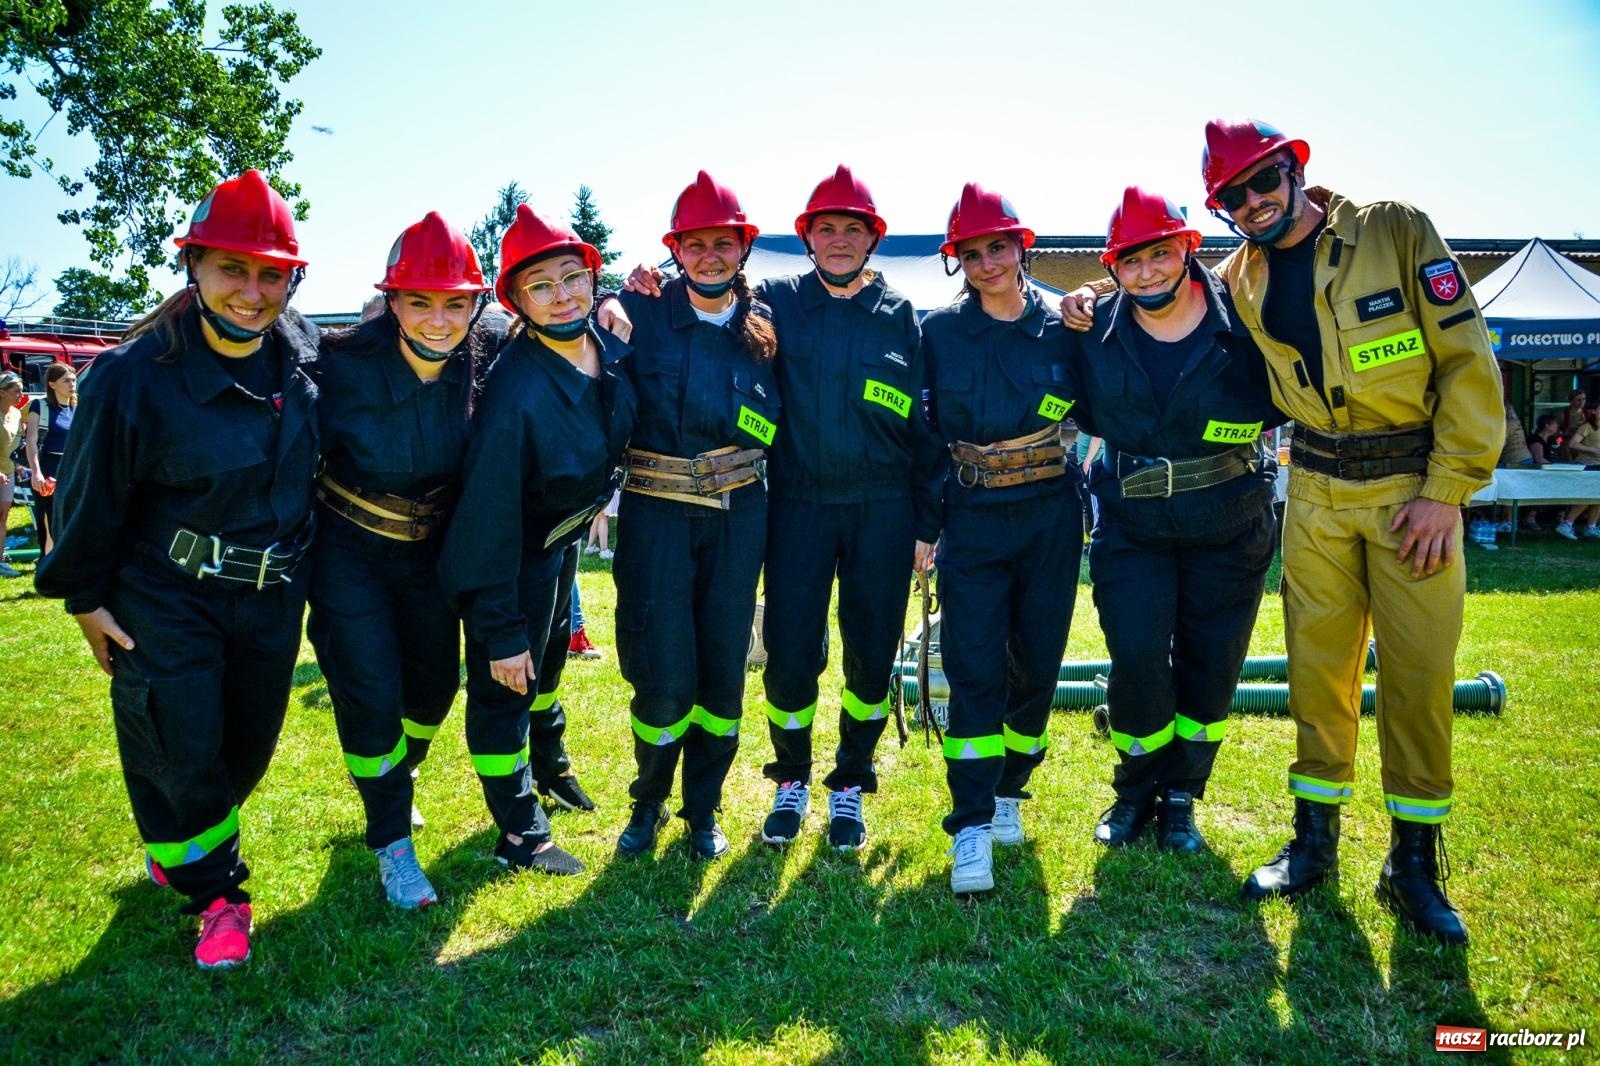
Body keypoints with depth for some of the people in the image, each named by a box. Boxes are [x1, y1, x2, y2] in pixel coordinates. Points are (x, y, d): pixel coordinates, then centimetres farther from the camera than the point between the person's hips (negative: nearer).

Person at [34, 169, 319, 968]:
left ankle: (184, 847, 46)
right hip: (166, 596, -4)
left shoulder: (301, 354, -6)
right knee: (181, 750, 0)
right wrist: (84, 597, -2)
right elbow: (90, 497, -8)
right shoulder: (137, 375, -19)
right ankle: (212, 889, 25)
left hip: (272, 595, 5)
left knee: (249, 746, 17)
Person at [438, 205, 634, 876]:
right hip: (510, 555, -8)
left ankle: (549, 764, 54)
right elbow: (489, 513, -32)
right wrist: (499, 629, -28)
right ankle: (520, 837, 23)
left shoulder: (613, 348, -15)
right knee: (506, 687, 5)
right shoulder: (515, 392, -35)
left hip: (563, 538, 8)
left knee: (548, 661, 28)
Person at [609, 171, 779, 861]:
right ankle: (648, 800, 23)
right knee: (664, 674, -5)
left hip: (738, 513, 3)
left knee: (724, 666, 8)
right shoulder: (641, 312, -3)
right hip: (656, 510, -3)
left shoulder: (764, 325, 5)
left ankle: (703, 809, 27)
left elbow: (772, 422, 9)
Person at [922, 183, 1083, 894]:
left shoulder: (1059, 325, 3)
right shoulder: (939, 332, 2)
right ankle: (971, 825, -1)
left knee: (1037, 661, 7)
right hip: (973, 519, -1)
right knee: (974, 668, -7)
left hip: (1051, 515, 2)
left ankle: (1008, 789, 28)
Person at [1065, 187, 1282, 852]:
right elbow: (1083, 412, 11)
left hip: (1229, 529, 0)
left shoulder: (1244, 320, -8)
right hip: (1132, 528, 0)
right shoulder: (1095, 334, -4)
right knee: (1137, 662, -7)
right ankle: (1136, 790, 20)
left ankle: (1180, 797, 29)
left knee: (1210, 669, 8)